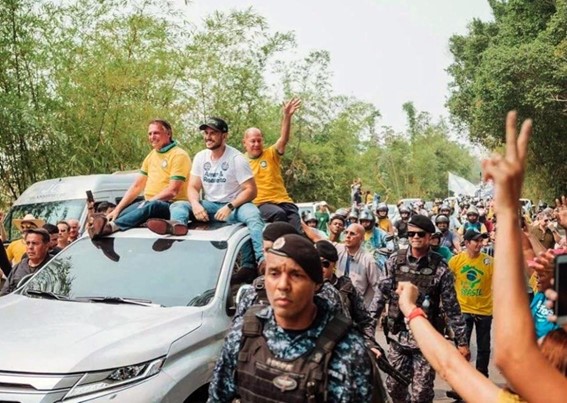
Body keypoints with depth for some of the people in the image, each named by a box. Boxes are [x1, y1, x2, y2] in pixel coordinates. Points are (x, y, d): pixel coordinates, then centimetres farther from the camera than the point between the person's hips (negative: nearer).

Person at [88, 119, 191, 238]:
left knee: (151, 205, -38)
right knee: (118, 214, -15)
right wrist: (117, 209, 6)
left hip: (171, 205, -8)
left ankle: (110, 226, -54)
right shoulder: (151, 155, 19)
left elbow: (172, 191, -14)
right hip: (148, 203, 8)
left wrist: (148, 201, -18)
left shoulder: (178, 155, -5)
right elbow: (136, 186, 17)